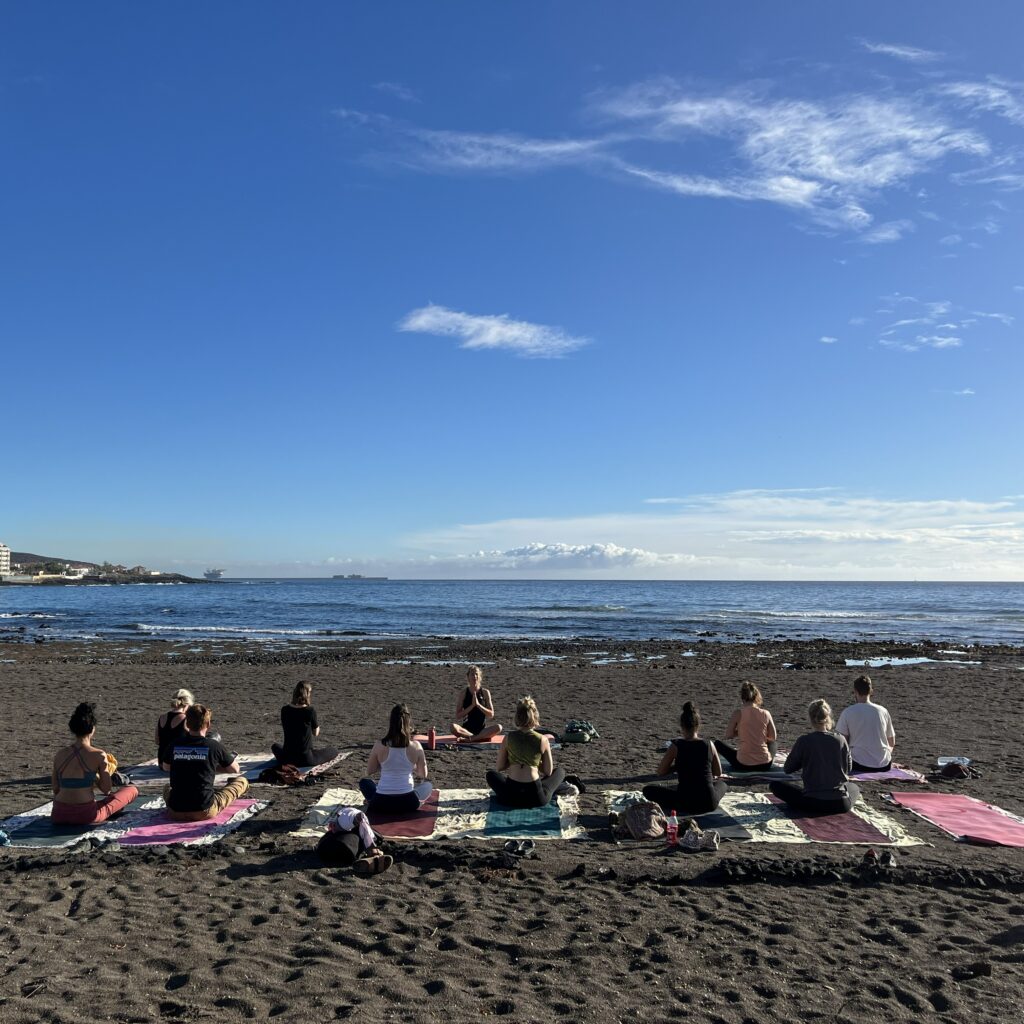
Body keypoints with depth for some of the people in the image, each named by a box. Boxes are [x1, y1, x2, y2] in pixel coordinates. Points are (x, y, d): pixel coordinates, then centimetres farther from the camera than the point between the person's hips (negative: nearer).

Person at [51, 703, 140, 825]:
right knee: (132, 790, 13)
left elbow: (56, 788, 8)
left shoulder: (59, 754, 2)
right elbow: (107, 790, -5)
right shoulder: (99, 755, -10)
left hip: (59, 815, 5)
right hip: (86, 816, -4)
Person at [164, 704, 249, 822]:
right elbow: (235, 769, 8)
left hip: (175, 812, 4)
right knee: (242, 781, 15)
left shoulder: (175, 745, 0)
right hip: (204, 812, -3)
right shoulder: (214, 746, -8)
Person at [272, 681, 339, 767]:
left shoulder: (285, 710, -6)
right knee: (333, 751, 17)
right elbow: (316, 733, -3)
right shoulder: (310, 711, -17)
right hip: (305, 759, -4)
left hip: (287, 758, 4)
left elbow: (285, 728, 10)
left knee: (275, 746, 36)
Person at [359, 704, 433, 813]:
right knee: (427, 786, 33)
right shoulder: (415, 746, -9)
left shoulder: (380, 745, -11)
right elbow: (423, 775, 5)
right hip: (407, 804, 0)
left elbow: (369, 772, 5)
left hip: (381, 804, 0)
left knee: (364, 782, 33)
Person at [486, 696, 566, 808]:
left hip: (510, 796, 1)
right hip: (536, 798, -1)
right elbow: (548, 772, 4)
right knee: (560, 771, 27)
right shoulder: (543, 740, -3)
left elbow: (500, 767, 8)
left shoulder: (508, 738, 1)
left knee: (491, 774, 34)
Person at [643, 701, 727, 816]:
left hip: (686, 804, -1)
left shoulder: (676, 746, -10)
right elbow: (718, 772, 10)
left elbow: (660, 772, 0)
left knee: (648, 790, 18)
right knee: (721, 783, 36)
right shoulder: (709, 745, -4)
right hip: (709, 804, 1)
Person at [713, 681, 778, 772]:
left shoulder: (738, 714, -10)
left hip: (744, 765, -3)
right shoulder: (766, 714, -4)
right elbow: (773, 737, 5)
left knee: (717, 743, 23)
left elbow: (728, 736, -3)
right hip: (765, 765, 4)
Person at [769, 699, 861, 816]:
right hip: (840, 805, 3)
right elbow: (848, 769, 10)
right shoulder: (841, 740, -6)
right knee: (854, 787, 37)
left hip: (812, 804, -3)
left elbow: (788, 769, -1)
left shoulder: (804, 741, -13)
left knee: (775, 785, 15)